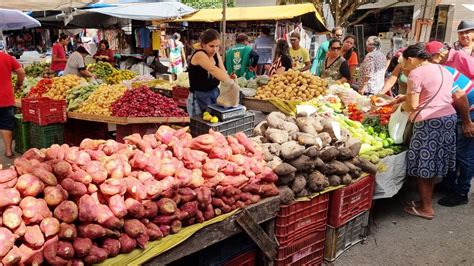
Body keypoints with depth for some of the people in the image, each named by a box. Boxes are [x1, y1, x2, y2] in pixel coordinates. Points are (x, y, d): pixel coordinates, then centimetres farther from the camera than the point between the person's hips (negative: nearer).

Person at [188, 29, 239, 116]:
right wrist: (231, 83, -46)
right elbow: (213, 70, -36)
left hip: (215, 93, 7)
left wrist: (229, 78, -29)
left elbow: (222, 71, -7)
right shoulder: (199, 55, -19)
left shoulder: (216, 54, 5)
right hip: (199, 97, -7)